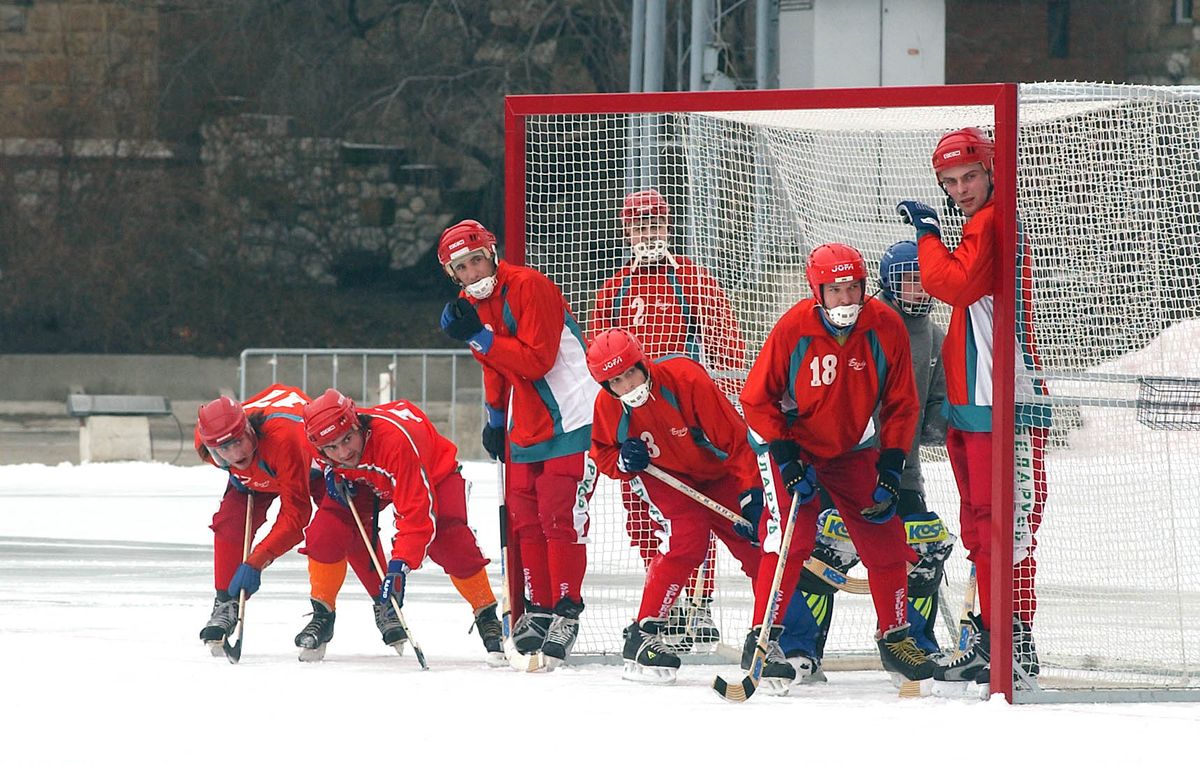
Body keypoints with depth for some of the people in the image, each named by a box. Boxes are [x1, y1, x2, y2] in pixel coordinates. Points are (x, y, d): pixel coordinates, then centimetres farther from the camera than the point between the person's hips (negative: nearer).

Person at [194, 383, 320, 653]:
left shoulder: (284, 437, -49)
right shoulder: (206, 441, -31)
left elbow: (294, 515, -48)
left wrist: (255, 562, -51)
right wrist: (236, 475, -10)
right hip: (256, 476, 4)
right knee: (230, 522, -15)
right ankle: (226, 605, -4)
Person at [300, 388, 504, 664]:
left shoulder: (396, 439, -45)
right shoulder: (321, 439, -26)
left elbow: (417, 512, -44)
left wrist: (400, 565, -51)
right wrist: (333, 477, -17)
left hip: (434, 472, -5)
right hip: (367, 481, 5)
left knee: (449, 541, -26)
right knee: (327, 528, -17)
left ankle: (487, 618, -8)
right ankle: (322, 616, -1)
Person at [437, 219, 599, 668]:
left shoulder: (528, 287, -17)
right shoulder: (473, 306, 10)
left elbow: (537, 360, -23)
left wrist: (479, 337, -24)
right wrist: (495, 418, 18)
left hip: (571, 420, -8)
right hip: (524, 425, 8)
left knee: (560, 518, -11)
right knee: (525, 521, 7)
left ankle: (566, 612, -5)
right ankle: (537, 610, 16)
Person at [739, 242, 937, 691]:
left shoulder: (886, 328, -14)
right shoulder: (793, 329, -22)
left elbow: (901, 404, -3)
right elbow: (757, 399, -12)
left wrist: (891, 466, -10)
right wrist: (786, 458, -18)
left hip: (853, 450, 3)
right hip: (795, 446, -3)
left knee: (885, 540, 0)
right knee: (791, 537, -17)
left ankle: (894, 637, 16)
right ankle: (763, 642, -11)